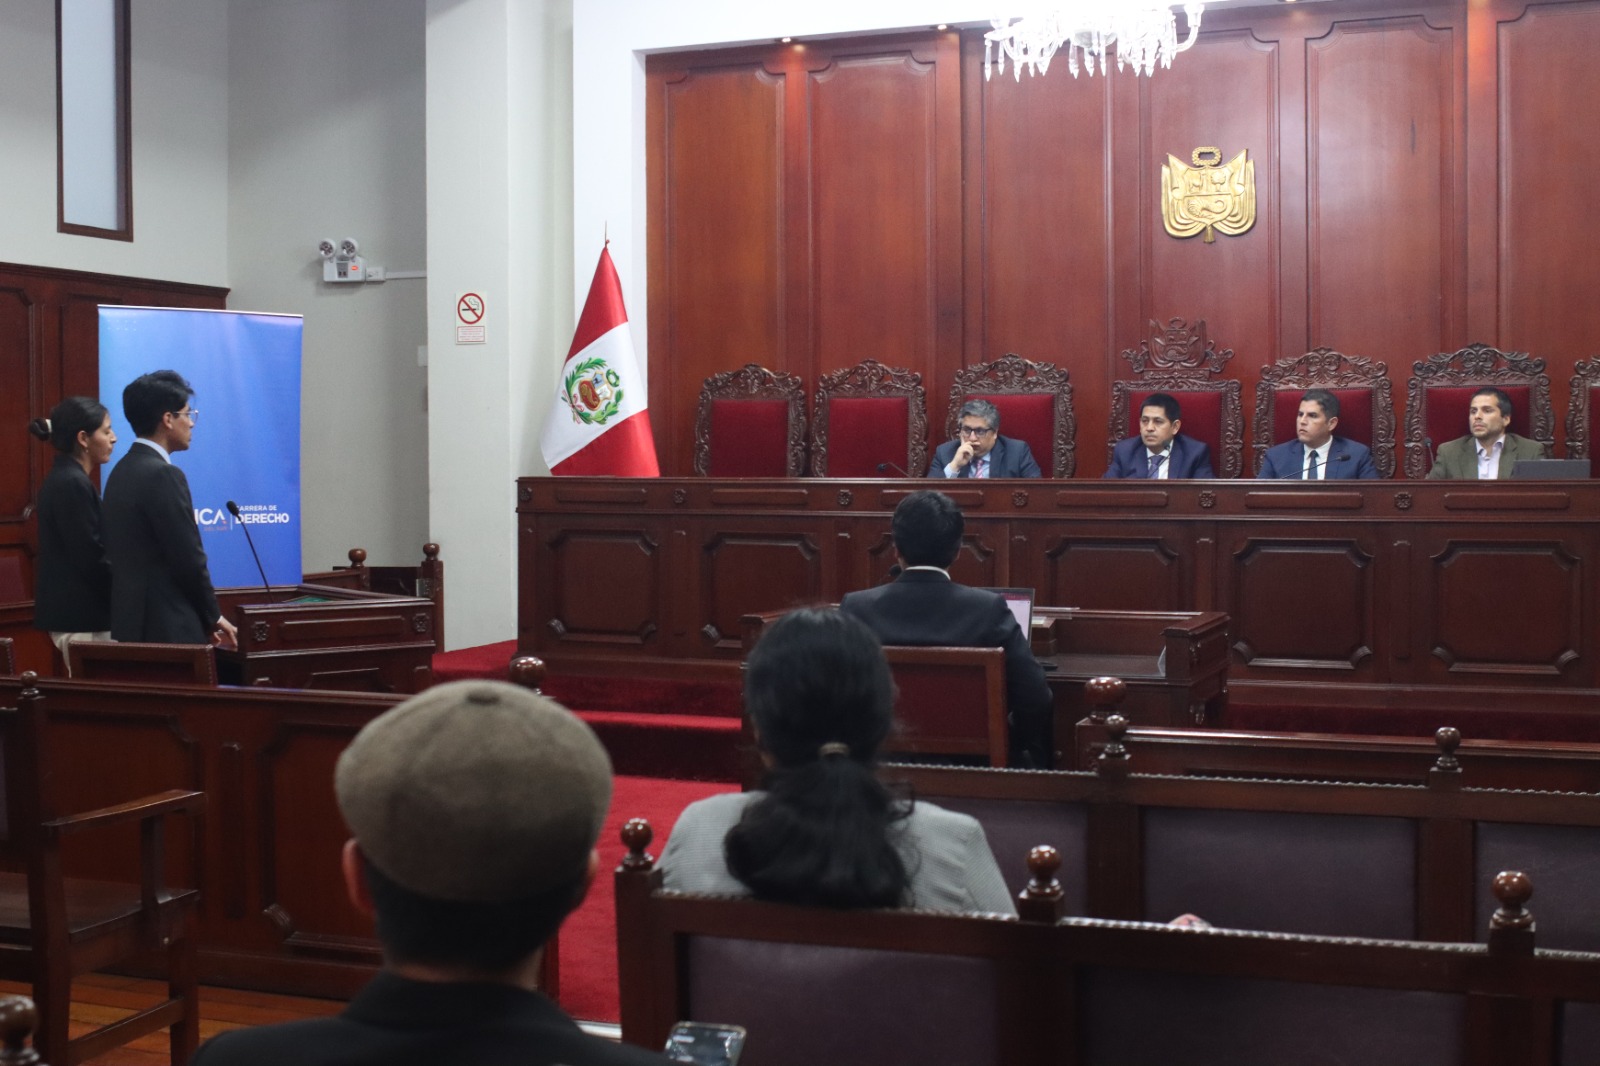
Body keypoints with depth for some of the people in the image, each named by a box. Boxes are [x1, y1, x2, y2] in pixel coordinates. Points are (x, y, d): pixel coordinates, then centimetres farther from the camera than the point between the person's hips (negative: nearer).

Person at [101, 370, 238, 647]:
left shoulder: (123, 471, 13)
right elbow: (188, 558, -16)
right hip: (168, 629, -9)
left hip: (134, 623, 9)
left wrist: (205, 618, 16)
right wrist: (213, 617, -2)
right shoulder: (163, 475, -15)